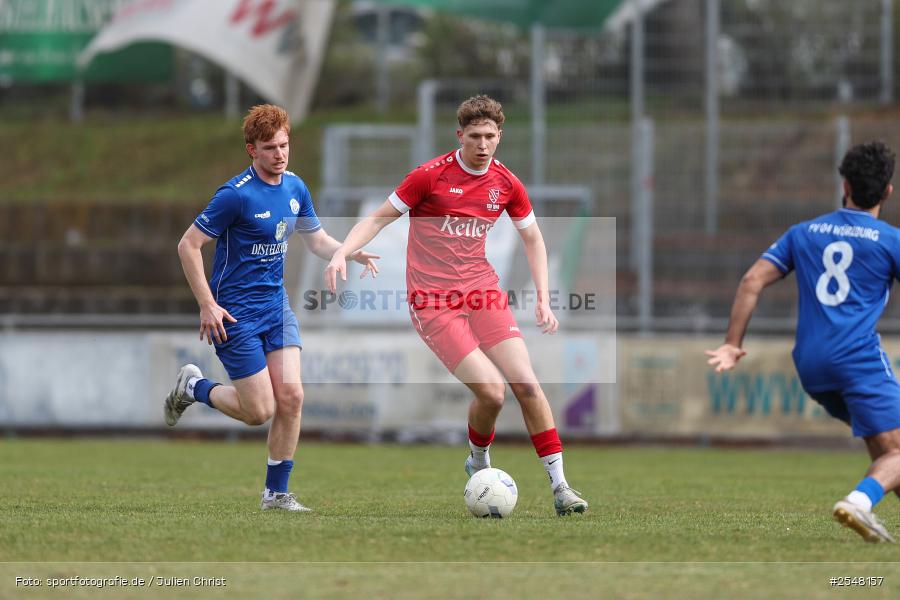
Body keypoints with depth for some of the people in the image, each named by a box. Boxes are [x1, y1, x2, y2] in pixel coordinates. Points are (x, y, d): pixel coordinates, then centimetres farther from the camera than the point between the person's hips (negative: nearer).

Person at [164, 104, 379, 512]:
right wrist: (207, 306, -18)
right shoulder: (236, 195, -18)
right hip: (235, 313, -6)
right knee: (260, 410, -6)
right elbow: (188, 245, -15)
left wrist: (353, 252, -3)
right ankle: (192, 387, 21)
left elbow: (315, 239, 17)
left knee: (291, 397, -5)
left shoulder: (295, 188, 3)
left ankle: (277, 492, 7)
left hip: (276, 306, 6)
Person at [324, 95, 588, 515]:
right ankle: (479, 462, 14)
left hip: (482, 291, 4)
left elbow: (532, 238, 18)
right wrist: (341, 254, -17)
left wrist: (543, 299, 9)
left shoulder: (506, 184, 4)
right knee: (492, 391, -17)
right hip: (433, 302, -4)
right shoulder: (431, 176, -9)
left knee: (526, 383, -10)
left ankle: (560, 486, -2)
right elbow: (379, 218, -2)